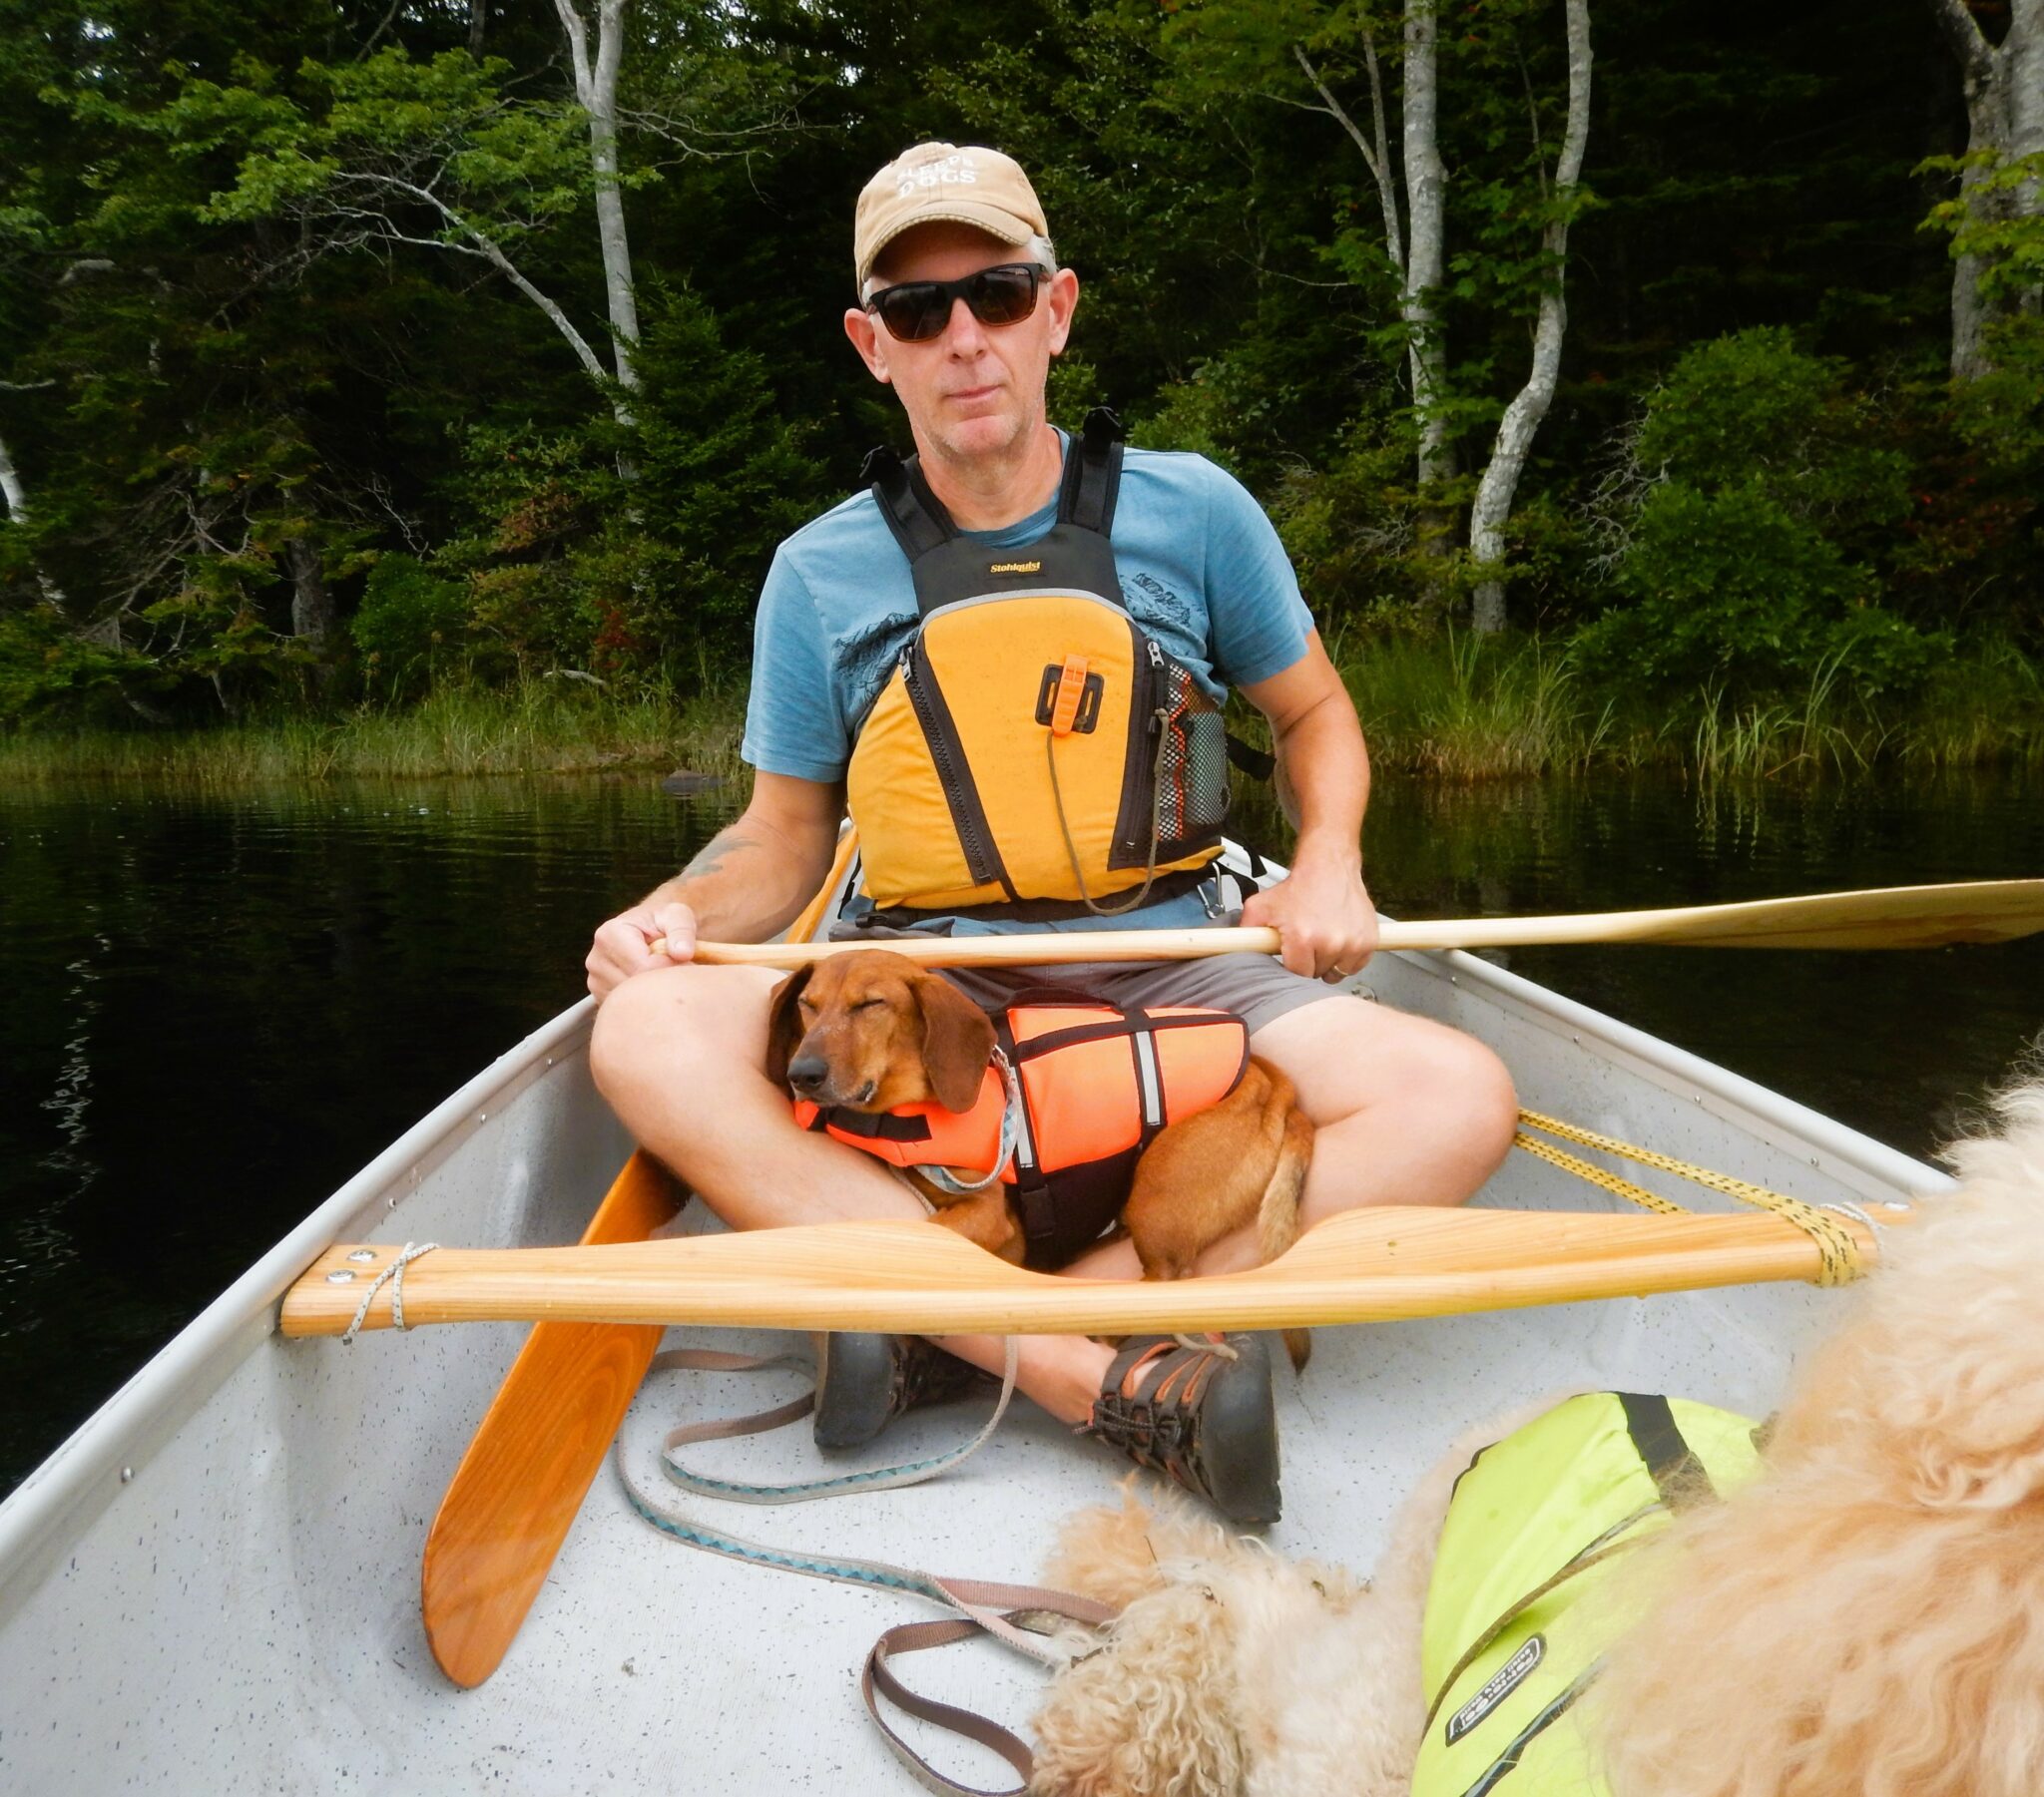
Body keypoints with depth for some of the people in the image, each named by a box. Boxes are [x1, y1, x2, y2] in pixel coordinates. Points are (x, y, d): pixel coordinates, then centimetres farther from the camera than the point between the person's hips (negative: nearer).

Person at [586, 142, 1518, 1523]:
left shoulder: (1192, 512, 4)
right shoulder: (823, 574, 5)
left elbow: (1316, 712, 18)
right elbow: (784, 840, 12)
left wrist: (1327, 861, -2)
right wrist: (681, 911, -9)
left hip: (1165, 983, 1)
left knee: (1460, 1099, -25)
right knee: (649, 1037, -29)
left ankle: (958, 1337, -27)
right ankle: (1116, 1386, -32)